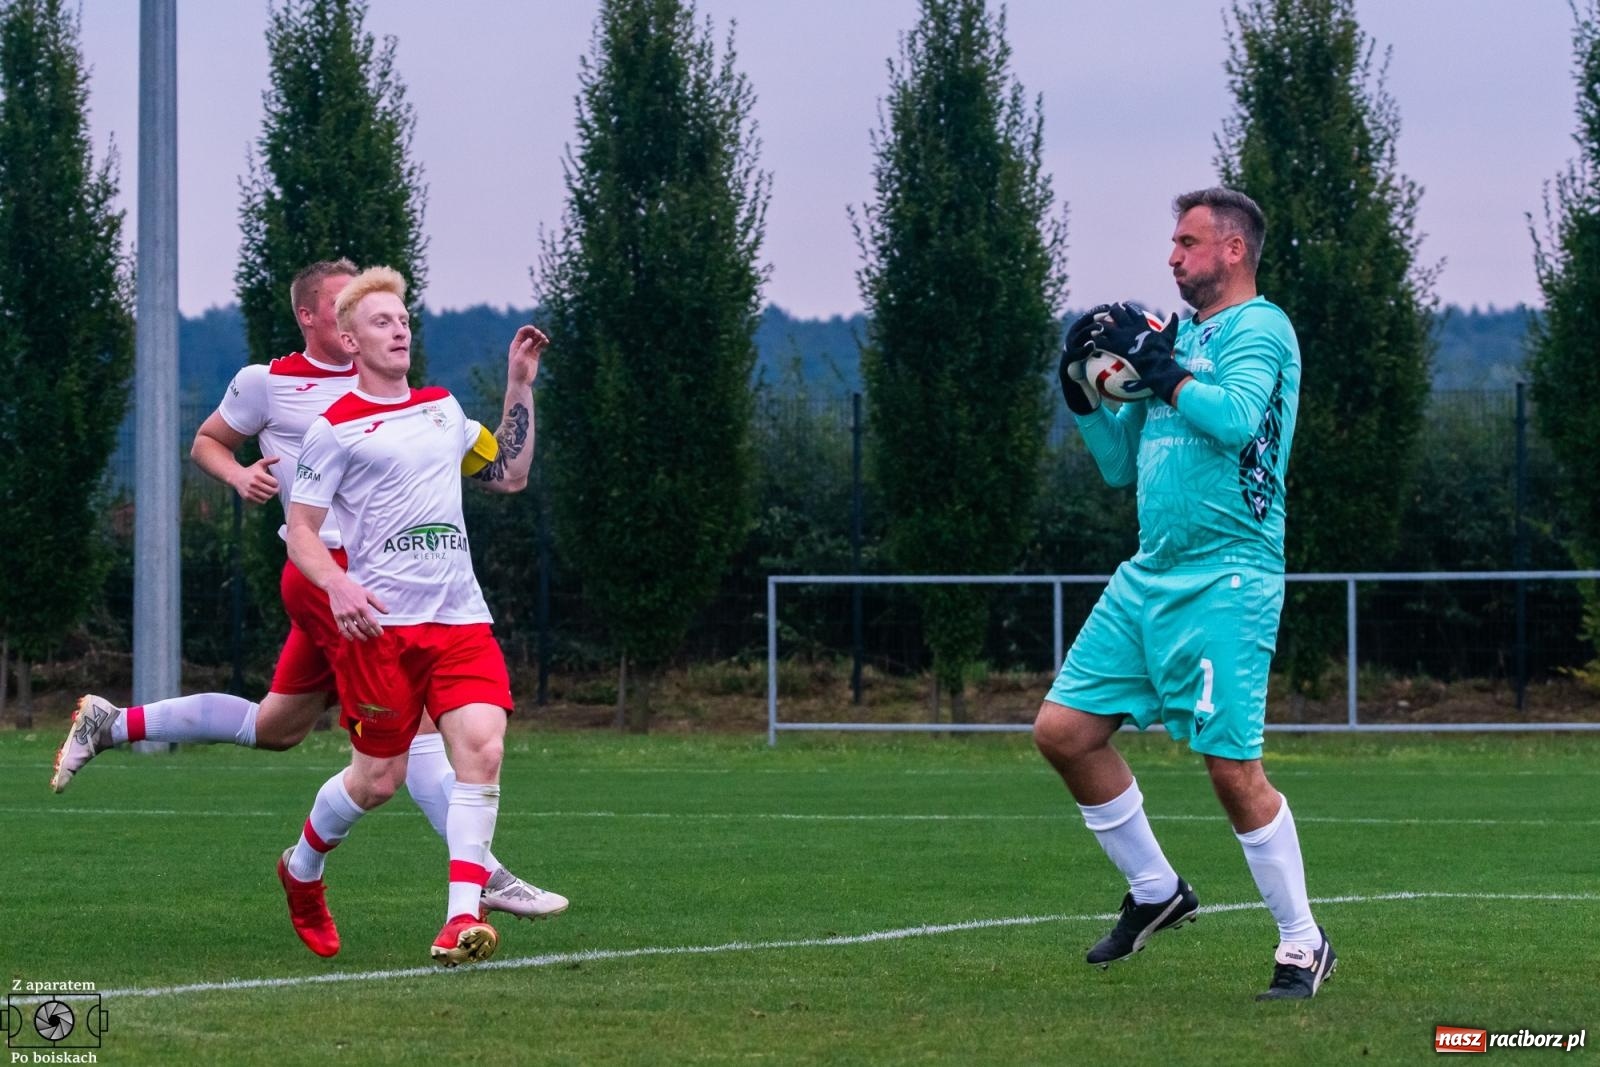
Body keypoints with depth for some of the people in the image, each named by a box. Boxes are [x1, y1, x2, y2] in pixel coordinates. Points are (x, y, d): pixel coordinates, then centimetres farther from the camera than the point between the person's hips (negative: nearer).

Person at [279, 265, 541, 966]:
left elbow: (509, 475, 27)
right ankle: (302, 869, 32)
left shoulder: (442, 408, 17)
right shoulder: (336, 428, -2)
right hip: (380, 622, -4)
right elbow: (300, 532, -3)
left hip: (460, 619, 4)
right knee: (378, 778, 0)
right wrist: (339, 586, -21)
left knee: (482, 746, -18)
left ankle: (462, 919, -22)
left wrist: (520, 388, 19)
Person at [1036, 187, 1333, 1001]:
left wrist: (1154, 362, -17)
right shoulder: (1181, 336, 18)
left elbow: (1234, 419, -26)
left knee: (1233, 770, -10)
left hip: (1223, 581, -9)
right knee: (1064, 730, 4)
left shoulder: (1258, 330, -6)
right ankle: (1155, 891, 19)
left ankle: (1302, 943, 4)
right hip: (1150, 574, 9)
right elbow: (1120, 463, 24)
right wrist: (1084, 387, 10)